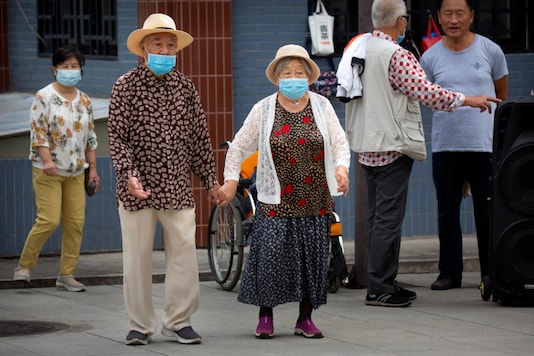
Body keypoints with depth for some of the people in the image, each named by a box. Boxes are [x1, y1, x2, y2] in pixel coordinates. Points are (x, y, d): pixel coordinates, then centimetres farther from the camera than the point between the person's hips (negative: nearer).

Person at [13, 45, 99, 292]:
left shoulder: (84, 101, 12)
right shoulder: (44, 97, -5)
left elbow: (90, 137, 17)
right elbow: (38, 132, -11)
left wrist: (92, 168, 12)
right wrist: (47, 160, -23)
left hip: (76, 172, 6)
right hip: (47, 171, -6)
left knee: (75, 223, 0)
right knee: (48, 220, -13)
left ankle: (66, 274, 7)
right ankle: (24, 266, 4)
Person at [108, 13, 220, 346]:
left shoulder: (185, 86, 9)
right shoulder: (126, 86, -1)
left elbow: (200, 137, 13)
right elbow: (118, 137, -6)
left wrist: (211, 180, 13)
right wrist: (129, 174, -19)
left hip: (178, 187, 3)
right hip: (139, 188, -3)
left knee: (184, 253, 0)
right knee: (138, 256, 2)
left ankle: (179, 321, 11)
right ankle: (141, 325, 11)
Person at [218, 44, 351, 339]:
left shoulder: (321, 107, 6)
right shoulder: (263, 110, 2)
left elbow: (339, 142, 5)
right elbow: (238, 147, 8)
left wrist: (341, 168, -13)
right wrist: (230, 181, 0)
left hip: (314, 200, 2)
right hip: (276, 201, -2)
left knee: (312, 257, 4)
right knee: (270, 255, -7)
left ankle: (305, 318, 15)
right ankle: (265, 316, 7)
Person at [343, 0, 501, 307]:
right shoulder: (396, 56, -16)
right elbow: (425, 91, -22)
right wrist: (466, 100, -15)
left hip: (367, 148, 9)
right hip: (392, 146, -9)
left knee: (380, 217, 14)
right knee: (389, 218, -6)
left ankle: (384, 282, 18)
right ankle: (380, 288, -7)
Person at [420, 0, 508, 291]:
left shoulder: (490, 51, 3)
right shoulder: (431, 57, 5)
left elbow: (501, 96, 14)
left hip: (484, 144, -2)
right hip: (444, 144, 2)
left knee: (487, 211, 0)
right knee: (447, 210, 6)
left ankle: (491, 271, 8)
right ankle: (449, 272, 14)